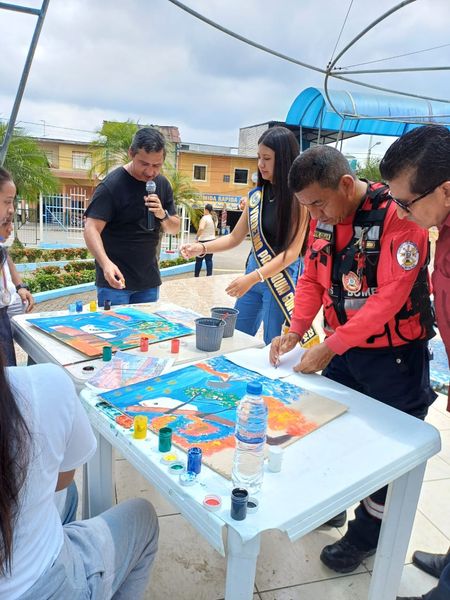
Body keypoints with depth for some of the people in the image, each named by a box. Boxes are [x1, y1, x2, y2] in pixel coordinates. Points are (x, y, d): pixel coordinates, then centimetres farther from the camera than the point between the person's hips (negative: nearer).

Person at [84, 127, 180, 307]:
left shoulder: (162, 184, 5)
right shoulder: (111, 185, -13)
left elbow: (175, 229, 10)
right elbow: (91, 229, -19)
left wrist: (163, 215, -13)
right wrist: (106, 263, -36)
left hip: (149, 281, 6)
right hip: (115, 279, -5)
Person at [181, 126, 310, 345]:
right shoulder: (256, 195, 5)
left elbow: (292, 251, -17)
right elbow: (234, 238, 11)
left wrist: (253, 278, -25)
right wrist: (202, 248, -5)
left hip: (281, 278, -6)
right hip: (253, 274, 6)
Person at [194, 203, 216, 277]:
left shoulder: (205, 218, -14)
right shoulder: (213, 218, 10)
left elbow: (201, 228, -29)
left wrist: (197, 237, -19)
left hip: (204, 241, -7)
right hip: (212, 240, 7)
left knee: (199, 259, 3)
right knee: (209, 259, 7)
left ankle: (196, 275, 9)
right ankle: (209, 275, 5)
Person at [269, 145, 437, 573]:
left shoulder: (397, 216, -22)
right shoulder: (322, 219, -1)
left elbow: (389, 297, -26)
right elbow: (312, 278, 5)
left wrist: (328, 347, -26)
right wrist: (296, 331, -8)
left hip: (392, 355, -6)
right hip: (341, 349, 6)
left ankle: (365, 536, 31)